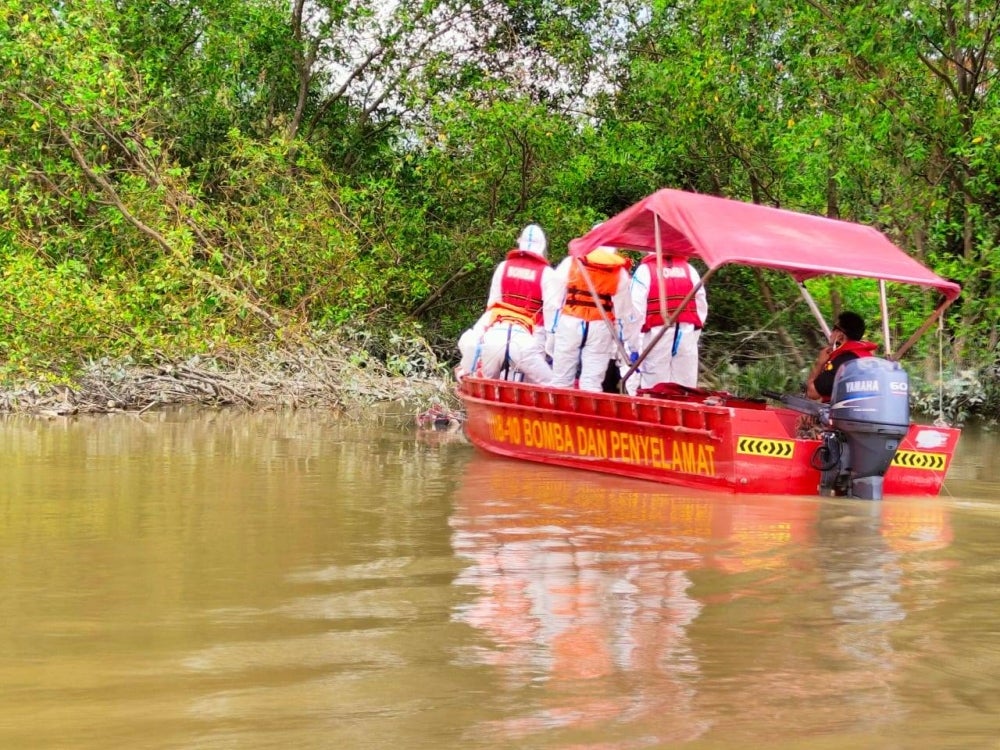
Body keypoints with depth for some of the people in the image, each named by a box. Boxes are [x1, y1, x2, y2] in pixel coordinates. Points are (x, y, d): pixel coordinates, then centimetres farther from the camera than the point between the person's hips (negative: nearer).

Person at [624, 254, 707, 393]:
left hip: (657, 335, -4)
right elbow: (701, 307, 11)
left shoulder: (645, 270, -2)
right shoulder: (690, 270, 10)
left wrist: (634, 347, -4)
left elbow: (636, 311, -7)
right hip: (687, 335, 4)